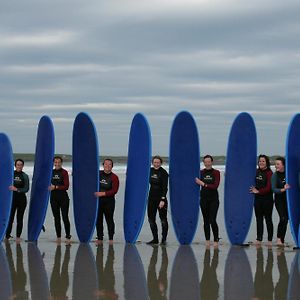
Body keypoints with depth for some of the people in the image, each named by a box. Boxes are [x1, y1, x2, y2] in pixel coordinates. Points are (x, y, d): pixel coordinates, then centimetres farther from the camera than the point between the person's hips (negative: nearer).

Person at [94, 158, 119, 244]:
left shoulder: (114, 177, -1)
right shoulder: (98, 174, 9)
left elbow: (114, 190, -8)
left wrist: (103, 193, -15)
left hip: (109, 201, -3)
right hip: (98, 200, 3)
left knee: (109, 220, -2)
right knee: (98, 220, 4)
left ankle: (111, 238, 4)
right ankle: (99, 238, 11)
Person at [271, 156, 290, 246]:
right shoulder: (274, 175, -7)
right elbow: (274, 189, -14)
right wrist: (283, 189, -27)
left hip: (288, 199, 3)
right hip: (279, 200, -3)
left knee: (286, 219, 5)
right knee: (283, 218, -18)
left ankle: (282, 240, 14)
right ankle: (279, 238, -5)